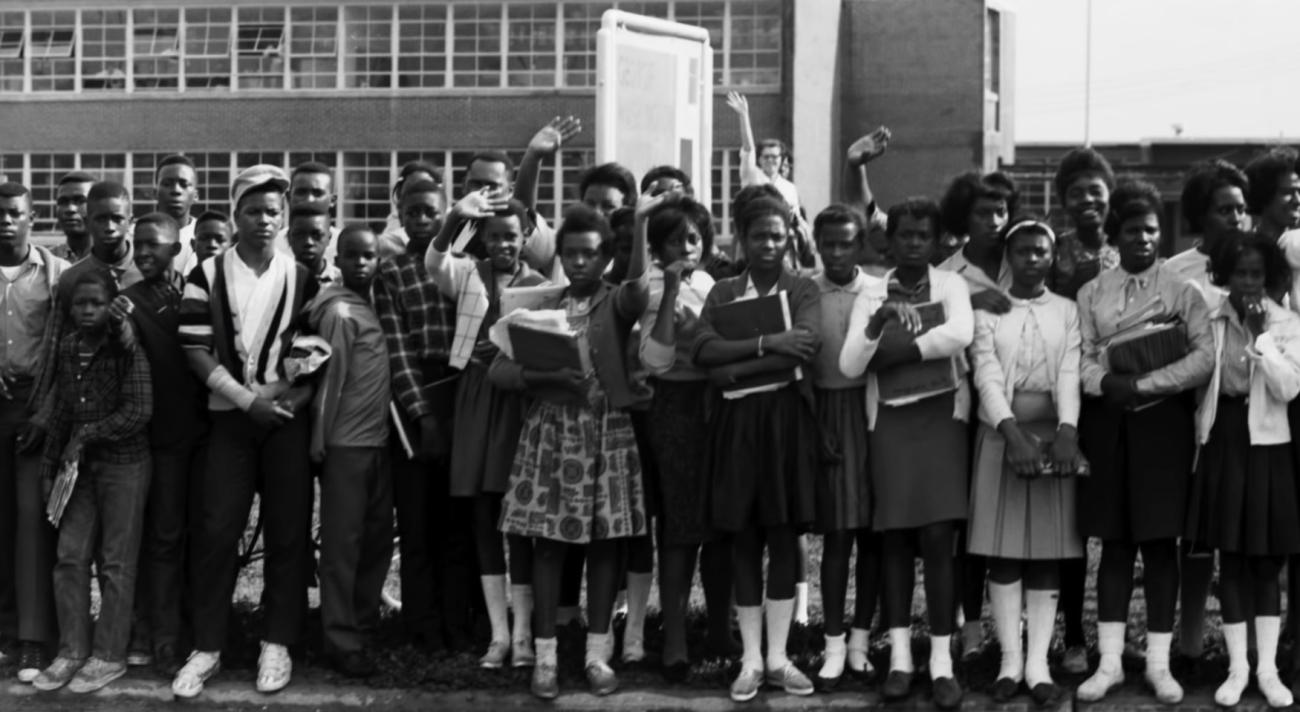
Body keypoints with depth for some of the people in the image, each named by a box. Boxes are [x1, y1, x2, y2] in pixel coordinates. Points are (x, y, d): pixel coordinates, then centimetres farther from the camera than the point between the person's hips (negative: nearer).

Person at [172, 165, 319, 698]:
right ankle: (207, 648, 3)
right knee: (216, 530, -4)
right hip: (229, 417, -1)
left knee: (288, 531, 1)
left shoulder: (301, 278, 7)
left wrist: (298, 393, -10)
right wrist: (247, 398, -12)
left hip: (288, 418, 1)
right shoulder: (207, 277, 1)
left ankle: (277, 644, 11)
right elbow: (196, 350, -4)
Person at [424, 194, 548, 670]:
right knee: (484, 514, 3)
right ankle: (498, 632, 9)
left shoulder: (540, 285, 5)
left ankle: (522, 633, 4)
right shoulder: (467, 273, 8)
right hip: (476, 395, 2)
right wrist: (453, 220, -31)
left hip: (522, 397, -2)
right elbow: (434, 264, -14)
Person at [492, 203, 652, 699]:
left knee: (603, 543, 2)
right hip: (550, 432, 1)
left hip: (607, 434, -1)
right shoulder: (541, 309, 9)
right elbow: (498, 370, 2)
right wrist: (547, 375, -15)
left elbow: (638, 286, -24)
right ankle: (545, 655, 6)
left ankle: (597, 654, 11)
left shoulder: (617, 303, 2)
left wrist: (640, 223, -28)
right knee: (548, 542, 0)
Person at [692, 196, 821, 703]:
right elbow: (702, 349, -7)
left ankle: (778, 658, 8)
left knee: (784, 536, 1)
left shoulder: (802, 290, 4)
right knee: (744, 537, 3)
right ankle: (751, 659, 9)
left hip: (786, 417, -1)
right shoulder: (723, 292, 9)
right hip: (736, 421, 1)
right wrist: (766, 343, -17)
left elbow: (807, 344, -15)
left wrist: (736, 368, -17)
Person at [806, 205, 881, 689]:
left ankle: (861, 641, 16)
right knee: (836, 532, 0)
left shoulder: (881, 293, 2)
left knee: (872, 530, 5)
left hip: (874, 411, 1)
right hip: (827, 413, -1)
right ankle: (834, 646, 7)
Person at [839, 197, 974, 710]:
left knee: (937, 537, -10)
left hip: (941, 414, -2)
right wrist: (875, 327, -19)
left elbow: (960, 335, -17)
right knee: (894, 537, -1)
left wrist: (897, 351, -12)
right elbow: (849, 367, -2)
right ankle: (899, 657, 5)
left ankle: (942, 662, -6)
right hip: (889, 419, 2)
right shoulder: (871, 297, 9)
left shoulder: (951, 285, 4)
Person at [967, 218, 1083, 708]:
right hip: (1001, 434, -1)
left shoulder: (1067, 311, 8)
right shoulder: (987, 310, 5)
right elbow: (987, 374, -7)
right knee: (1003, 550, -1)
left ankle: (1038, 663, 3)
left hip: (1054, 434, 1)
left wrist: (1067, 431, -21)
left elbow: (1070, 374, -4)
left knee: (1048, 550, 1)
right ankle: (1010, 659, 5)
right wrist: (1013, 432, -22)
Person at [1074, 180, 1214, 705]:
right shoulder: (1091, 294, 10)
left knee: (1160, 541, 0)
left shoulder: (1182, 291, 4)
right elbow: (1079, 359, 2)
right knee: (1115, 542, 3)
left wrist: (1142, 384, -15)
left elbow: (1204, 358, -8)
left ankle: (1159, 662, 6)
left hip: (1163, 420, -1)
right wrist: (1108, 382, -18)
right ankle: (1109, 661, 7)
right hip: (1107, 421, 1)